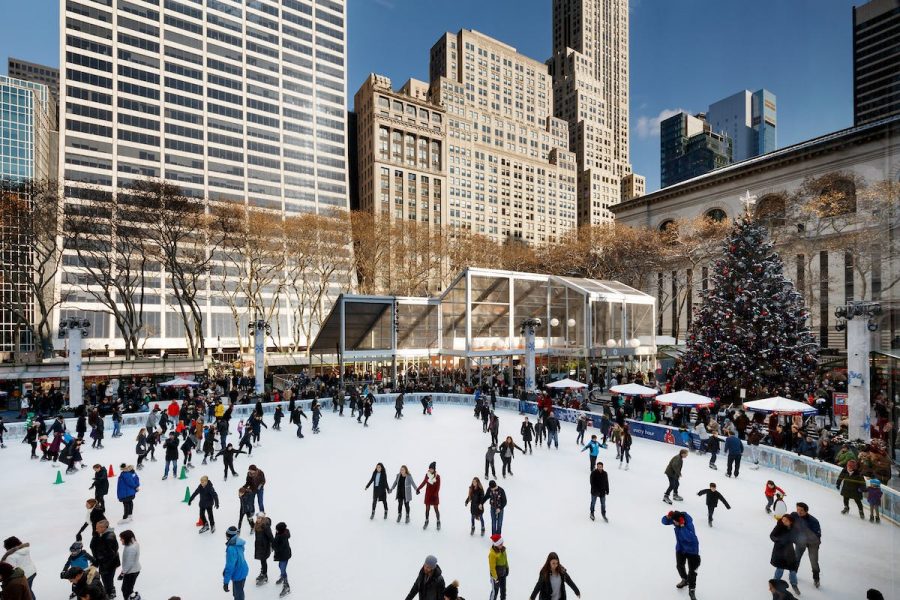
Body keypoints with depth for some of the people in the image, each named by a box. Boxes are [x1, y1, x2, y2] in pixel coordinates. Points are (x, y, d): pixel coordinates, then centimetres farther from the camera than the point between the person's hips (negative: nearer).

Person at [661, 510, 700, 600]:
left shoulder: (689, 523, -35)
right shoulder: (676, 518, -18)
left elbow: (689, 538, -43)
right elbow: (665, 522, -10)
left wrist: (682, 526, -47)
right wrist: (668, 516, -31)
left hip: (691, 549, -6)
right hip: (680, 547, 6)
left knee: (692, 571, 1)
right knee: (679, 566, 20)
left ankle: (691, 590, 20)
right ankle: (685, 580, 48)